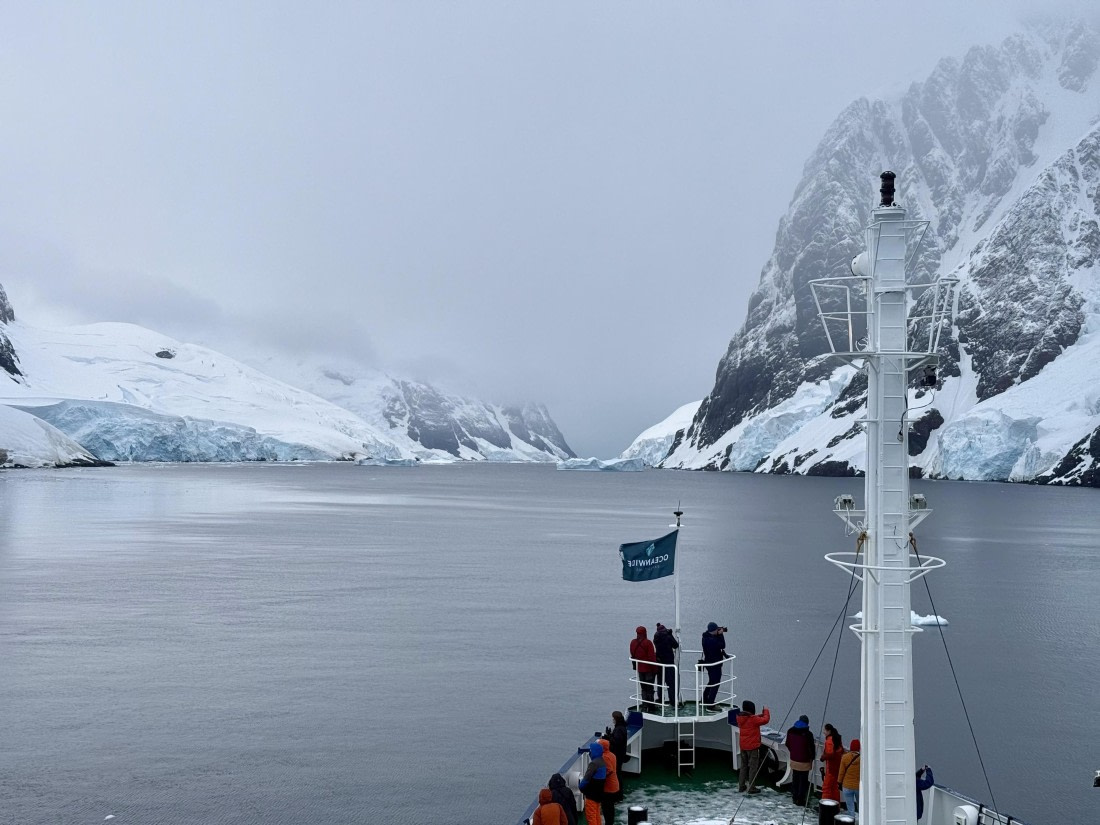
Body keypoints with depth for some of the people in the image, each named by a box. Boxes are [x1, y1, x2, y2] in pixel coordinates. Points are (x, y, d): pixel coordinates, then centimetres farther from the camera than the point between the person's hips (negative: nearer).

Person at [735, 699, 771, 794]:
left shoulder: (740, 718, 1)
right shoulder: (752, 719, -21)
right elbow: (765, 720, -13)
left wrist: (760, 715, 11)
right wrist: (766, 712, 4)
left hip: (743, 746, 7)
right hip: (753, 746, -7)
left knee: (743, 766, 18)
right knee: (753, 767, 2)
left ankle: (741, 786, 22)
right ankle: (751, 788, 3)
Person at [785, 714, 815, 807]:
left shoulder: (790, 731, -3)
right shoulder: (808, 734, -20)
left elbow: (788, 744, 8)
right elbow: (811, 748, -13)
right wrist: (812, 757, 5)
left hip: (794, 760, 5)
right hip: (805, 762, -5)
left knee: (795, 779, 18)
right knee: (803, 781, 4)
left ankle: (795, 798, 26)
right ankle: (801, 801, 6)